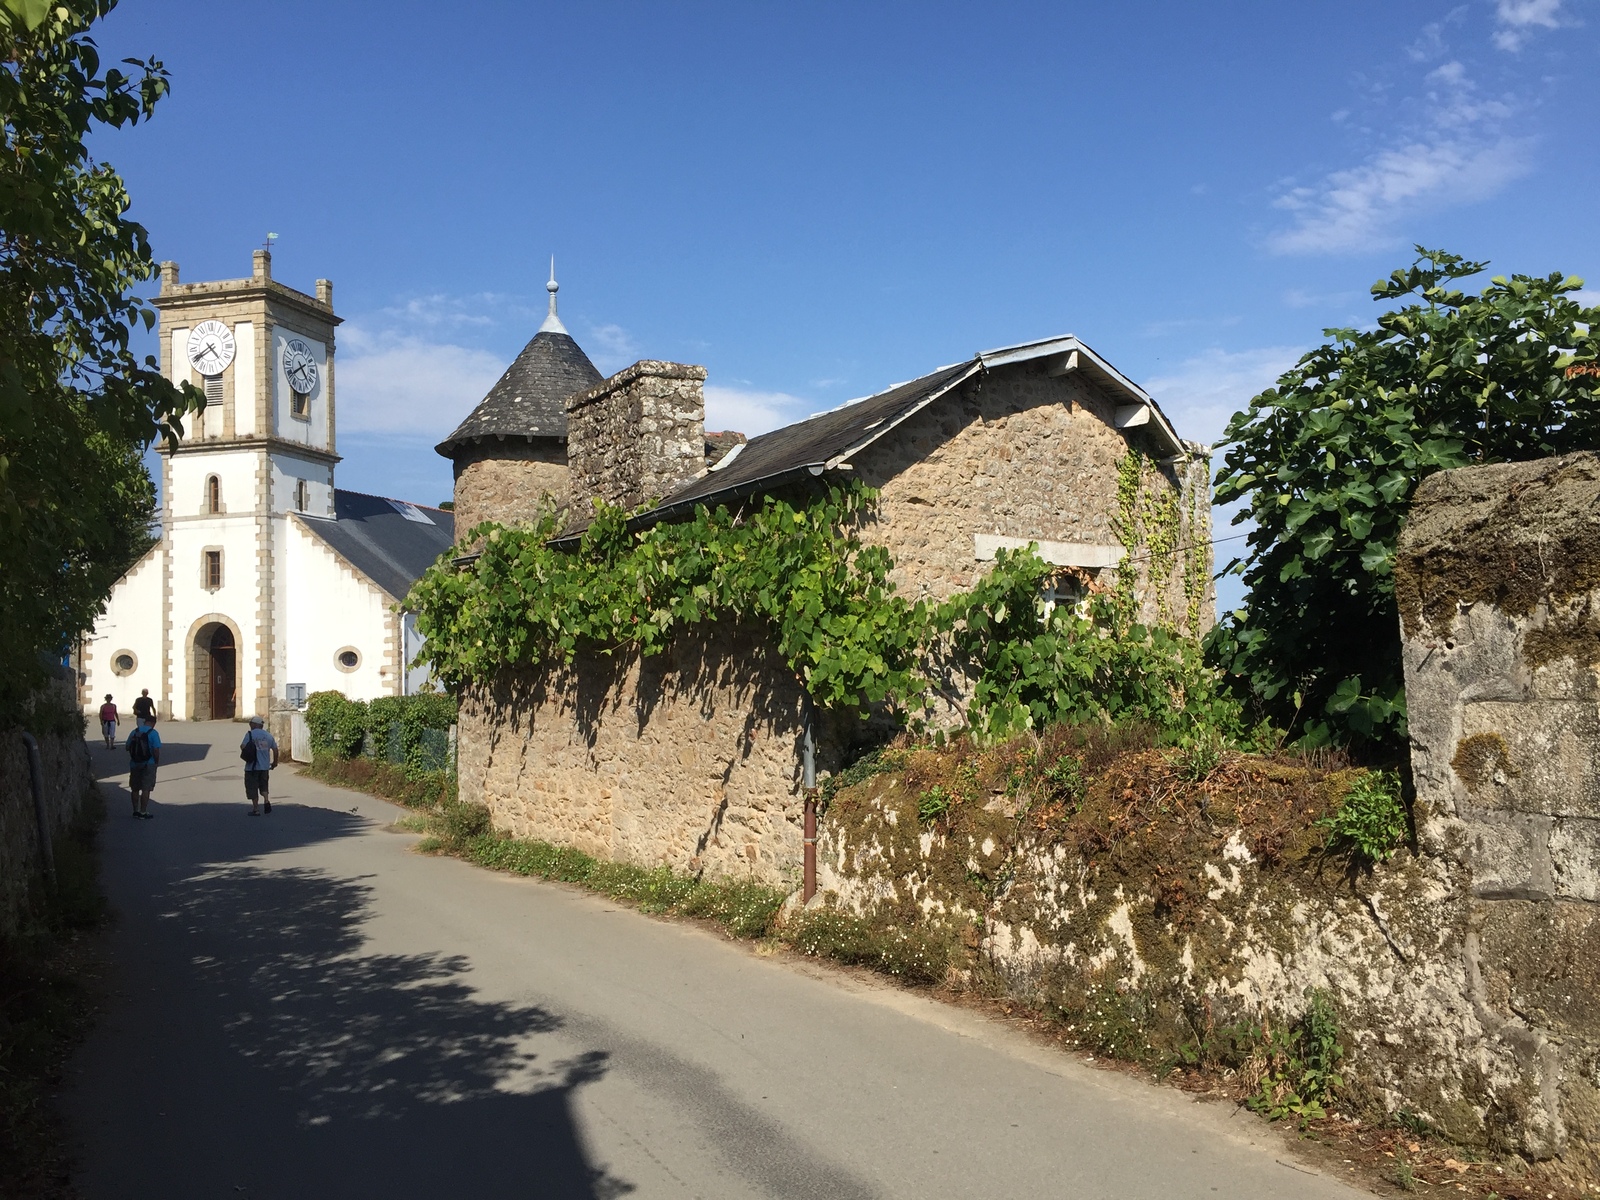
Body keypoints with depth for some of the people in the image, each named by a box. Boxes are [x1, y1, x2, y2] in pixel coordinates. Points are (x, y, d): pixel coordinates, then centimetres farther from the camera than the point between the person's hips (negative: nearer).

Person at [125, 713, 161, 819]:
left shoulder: (134, 732, 3)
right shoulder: (153, 733, -12)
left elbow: (128, 747, 7)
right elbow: (156, 750, -18)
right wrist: (157, 760, -3)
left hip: (134, 764, 5)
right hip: (148, 765, -5)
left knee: (135, 789, 15)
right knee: (146, 789, -1)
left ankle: (136, 810, 23)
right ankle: (143, 812, -1)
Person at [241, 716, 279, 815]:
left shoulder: (250, 734, -7)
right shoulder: (268, 736, 9)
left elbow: (243, 747, -15)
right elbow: (275, 749, 11)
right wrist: (275, 762, 22)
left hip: (252, 766, -5)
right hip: (265, 766, 5)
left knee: (252, 788, 4)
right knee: (264, 786, 18)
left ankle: (255, 809, 5)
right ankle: (266, 801, -4)